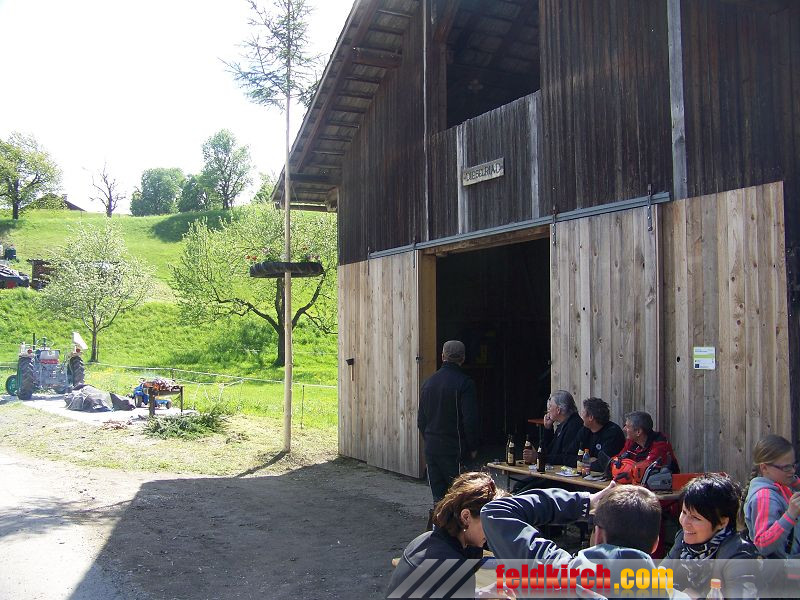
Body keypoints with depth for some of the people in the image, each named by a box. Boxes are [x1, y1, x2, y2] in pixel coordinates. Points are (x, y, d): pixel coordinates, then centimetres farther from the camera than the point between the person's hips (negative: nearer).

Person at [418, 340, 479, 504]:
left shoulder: (428, 382, 9)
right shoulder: (464, 383, -11)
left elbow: (421, 419, 14)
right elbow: (470, 419, -14)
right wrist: (473, 448, -4)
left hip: (431, 448, 6)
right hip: (454, 448, -6)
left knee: (438, 496, 11)